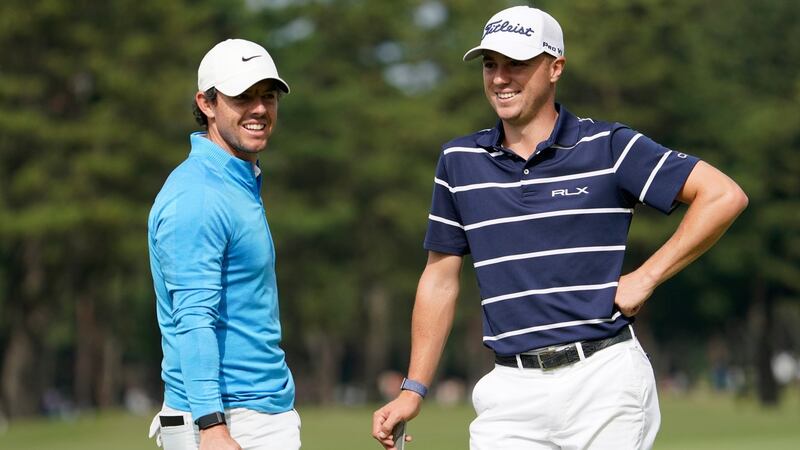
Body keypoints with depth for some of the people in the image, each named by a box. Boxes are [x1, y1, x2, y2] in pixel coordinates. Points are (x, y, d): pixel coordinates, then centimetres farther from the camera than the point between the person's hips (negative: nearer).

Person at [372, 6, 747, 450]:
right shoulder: (459, 161, 11)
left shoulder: (609, 147, 0)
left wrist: (646, 277, -6)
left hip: (604, 380, -3)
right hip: (512, 392, 3)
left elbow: (724, 195, -3)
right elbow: (440, 279, 17)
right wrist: (413, 390, 11)